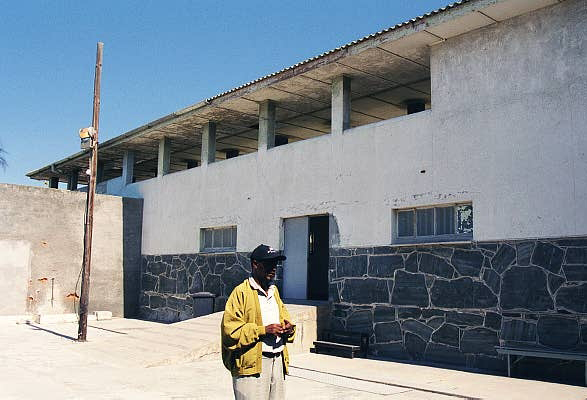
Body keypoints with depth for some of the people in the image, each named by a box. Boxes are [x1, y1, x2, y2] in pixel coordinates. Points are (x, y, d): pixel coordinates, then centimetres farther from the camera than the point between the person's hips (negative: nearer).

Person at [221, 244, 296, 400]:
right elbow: (230, 330, -14)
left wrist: (289, 328, 2)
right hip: (251, 364, -7)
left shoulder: (274, 291, 18)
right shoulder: (241, 292, -7)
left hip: (278, 362, 7)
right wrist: (263, 330, -20)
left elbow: (285, 317, 26)